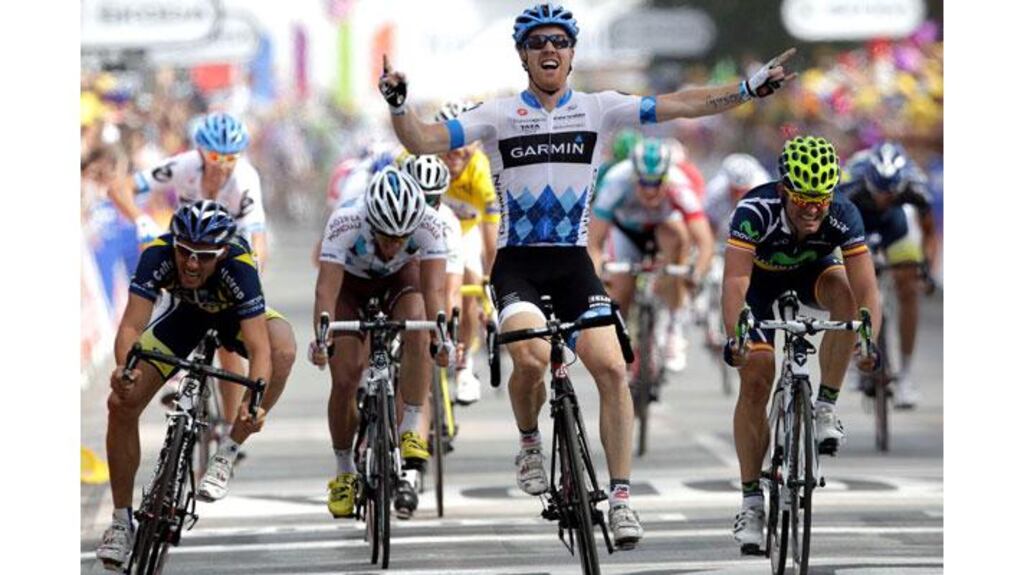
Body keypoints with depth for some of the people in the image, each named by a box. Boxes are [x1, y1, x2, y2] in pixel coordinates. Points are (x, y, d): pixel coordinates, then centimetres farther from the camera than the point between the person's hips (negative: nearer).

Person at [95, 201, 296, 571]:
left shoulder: (238, 265, -40)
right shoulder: (157, 255, -36)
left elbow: (259, 347, -46)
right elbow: (131, 325, -42)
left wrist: (256, 400, -64)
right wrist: (124, 368, -64)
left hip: (235, 314, -2)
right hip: (185, 311, 2)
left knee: (283, 350, -35)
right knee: (122, 404, -14)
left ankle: (226, 456, -19)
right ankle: (122, 521, 4)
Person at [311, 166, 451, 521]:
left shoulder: (429, 225, -34)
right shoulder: (345, 223, -38)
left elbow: (434, 288, -39)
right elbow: (326, 290, -43)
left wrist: (439, 337, -55)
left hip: (399, 279, 1)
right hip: (350, 283, -1)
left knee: (417, 327, -32)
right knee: (345, 379, -13)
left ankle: (410, 431, -22)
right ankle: (344, 472, 8)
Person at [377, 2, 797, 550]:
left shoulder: (598, 109, 3)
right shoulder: (499, 114, -1)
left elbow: (677, 105, -3)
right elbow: (423, 142, -8)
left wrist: (750, 89, -11)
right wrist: (397, 103, -27)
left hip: (574, 264, 2)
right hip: (517, 264, -2)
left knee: (611, 368, -14)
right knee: (531, 358, -27)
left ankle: (620, 496, -6)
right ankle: (529, 444, 3)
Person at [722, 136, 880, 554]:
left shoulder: (843, 216, -33)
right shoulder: (756, 210, -39)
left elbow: (864, 285, -39)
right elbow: (735, 280, -47)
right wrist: (734, 337, -61)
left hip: (812, 269, 2)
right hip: (760, 275, -2)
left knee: (846, 297, -32)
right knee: (755, 380, -12)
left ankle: (825, 407, -14)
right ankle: (751, 500, -5)